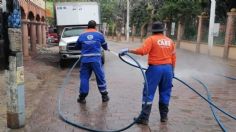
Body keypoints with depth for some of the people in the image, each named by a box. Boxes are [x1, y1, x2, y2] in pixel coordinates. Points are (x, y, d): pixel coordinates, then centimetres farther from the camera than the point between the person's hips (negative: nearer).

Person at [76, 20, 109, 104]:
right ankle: (104, 96, 18)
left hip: (85, 60, 1)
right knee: (100, 77, 9)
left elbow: (77, 46, 20)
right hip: (96, 60, -1)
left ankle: (82, 97, 11)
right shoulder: (99, 34, 6)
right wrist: (106, 49, 43)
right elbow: (104, 45, 20)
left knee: (84, 77, 8)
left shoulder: (82, 35, 8)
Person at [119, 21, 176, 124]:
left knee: (148, 93, 0)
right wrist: (172, 70, 21)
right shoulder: (170, 41, 11)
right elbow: (173, 57, 13)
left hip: (155, 68, -5)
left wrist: (128, 50, -14)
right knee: (165, 93, 14)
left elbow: (142, 51, -19)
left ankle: (144, 118, 1)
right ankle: (164, 116, 22)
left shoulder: (151, 39, -5)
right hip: (168, 68, 5)